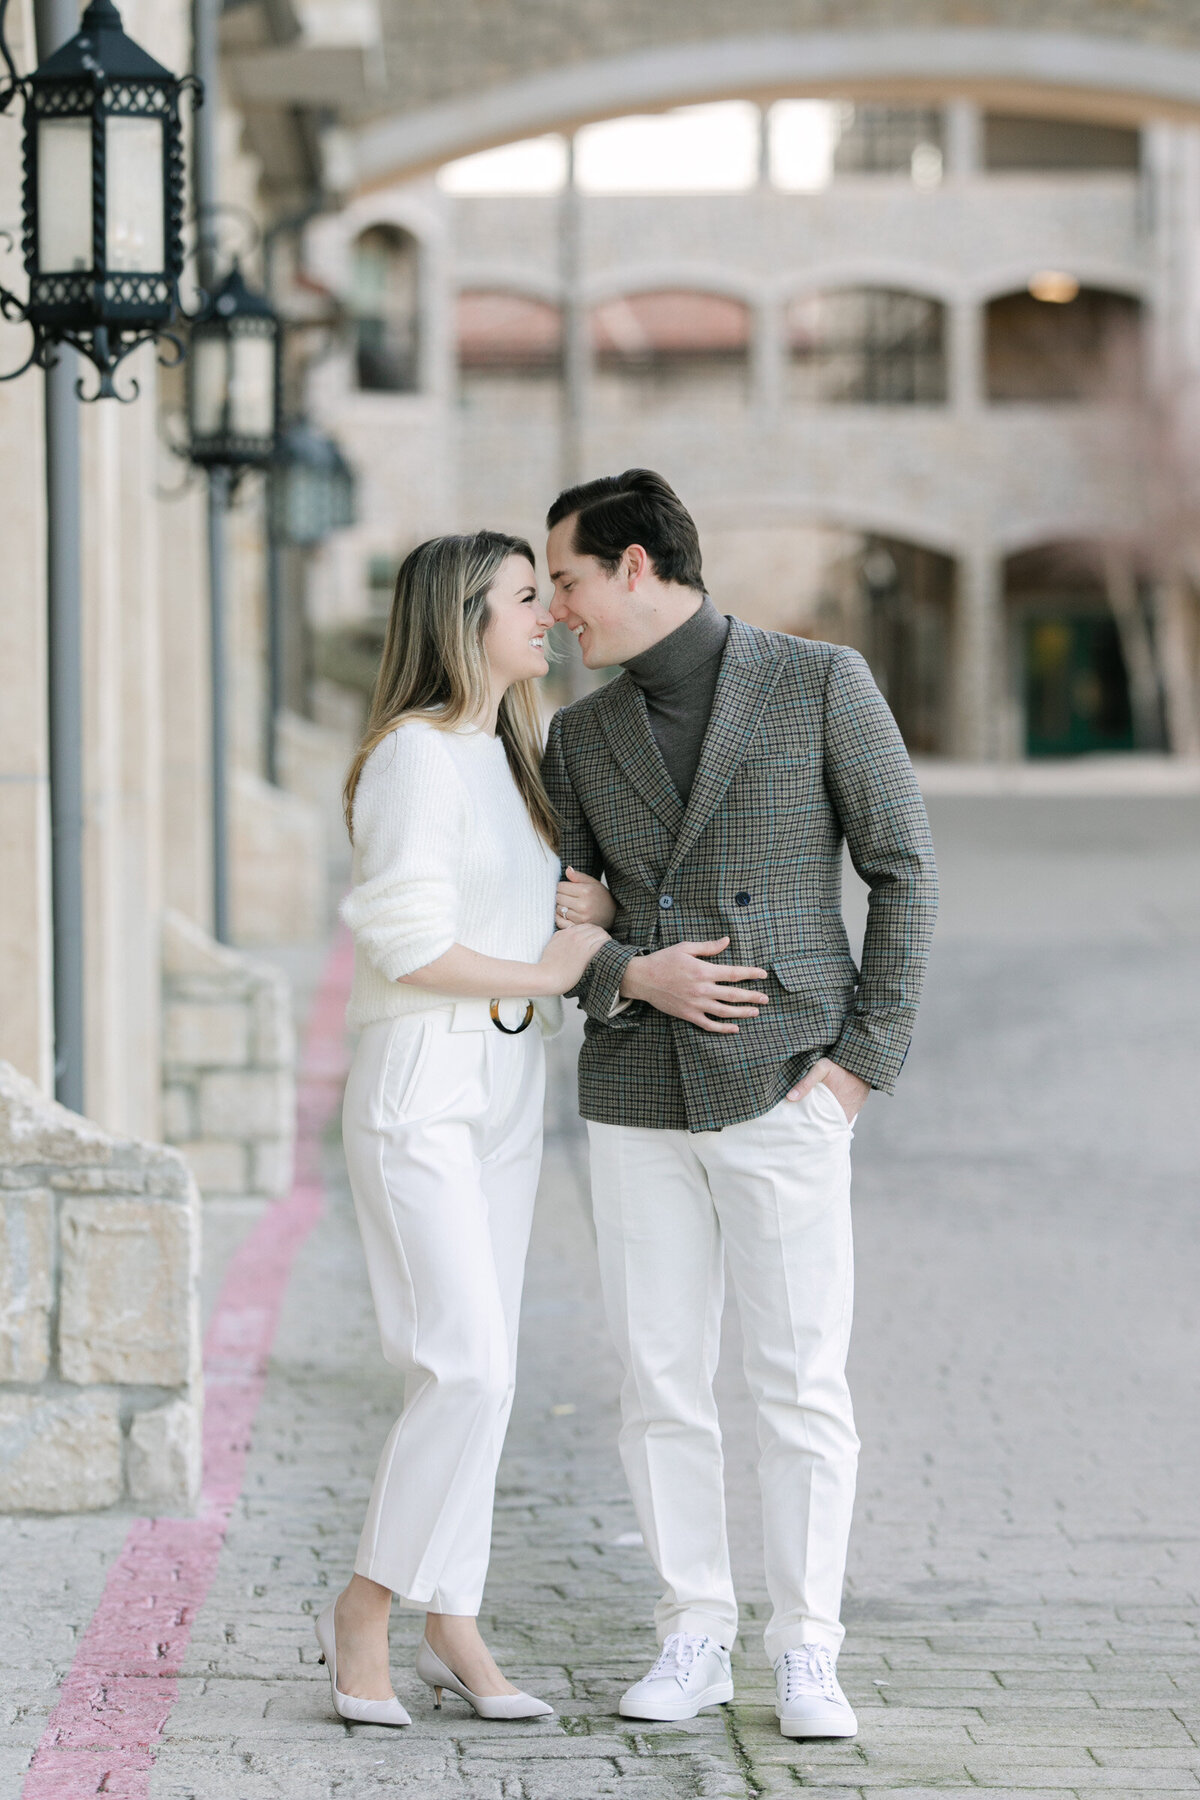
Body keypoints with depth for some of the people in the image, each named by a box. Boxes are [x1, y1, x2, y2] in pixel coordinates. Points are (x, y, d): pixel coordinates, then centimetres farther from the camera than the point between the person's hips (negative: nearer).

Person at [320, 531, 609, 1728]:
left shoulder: (506, 757, 14)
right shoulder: (416, 755, -14)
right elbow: (409, 944, -19)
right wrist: (545, 975, -10)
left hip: (503, 1090, 9)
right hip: (418, 1092, -9)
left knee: (477, 1374, 8)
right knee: (466, 1370, -14)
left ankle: (451, 1628, 14)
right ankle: (364, 1611, 0)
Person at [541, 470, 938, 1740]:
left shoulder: (820, 682, -5)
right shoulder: (580, 738, 8)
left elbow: (903, 872, -4)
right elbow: (566, 930, 8)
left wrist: (865, 1055, -11)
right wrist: (634, 975, -15)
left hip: (783, 1096, -4)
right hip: (638, 1099, 4)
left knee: (802, 1384, -3)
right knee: (660, 1383, 4)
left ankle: (805, 1658, 7)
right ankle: (694, 1640, 16)